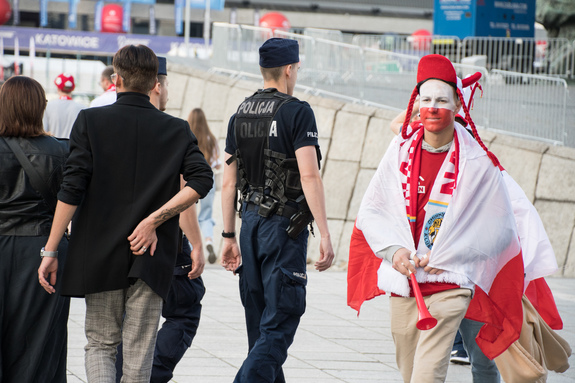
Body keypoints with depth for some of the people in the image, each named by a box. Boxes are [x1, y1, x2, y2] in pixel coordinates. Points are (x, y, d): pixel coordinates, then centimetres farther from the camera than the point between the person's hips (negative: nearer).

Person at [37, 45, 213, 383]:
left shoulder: (90, 121, -3)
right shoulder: (177, 130, 3)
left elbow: (71, 189, -9)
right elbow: (202, 179, -11)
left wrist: (51, 250, -6)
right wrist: (153, 220, -10)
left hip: (100, 254, -1)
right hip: (151, 256, 1)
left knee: (100, 343, 12)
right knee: (139, 352, 8)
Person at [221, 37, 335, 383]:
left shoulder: (241, 115, 10)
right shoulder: (296, 112, -10)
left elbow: (229, 182, 11)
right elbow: (309, 176, -17)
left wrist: (229, 237, 16)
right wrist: (325, 235, -16)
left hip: (251, 221, 7)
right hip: (285, 225, -7)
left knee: (260, 320, 15)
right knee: (281, 321, -6)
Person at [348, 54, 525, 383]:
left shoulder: (478, 162, -6)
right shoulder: (401, 150, 4)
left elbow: (500, 228, -2)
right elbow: (371, 210, 10)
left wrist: (443, 257, -8)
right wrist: (396, 250, -8)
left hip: (449, 285, -4)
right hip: (403, 282, 4)